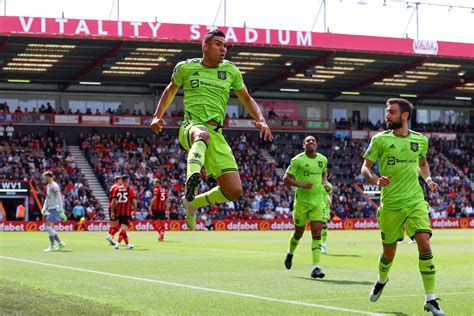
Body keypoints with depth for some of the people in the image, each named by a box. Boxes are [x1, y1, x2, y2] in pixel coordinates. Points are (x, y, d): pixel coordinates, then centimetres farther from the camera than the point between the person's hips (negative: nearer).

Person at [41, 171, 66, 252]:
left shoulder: (54, 186, -14)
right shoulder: (48, 186, 16)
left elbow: (59, 199, -19)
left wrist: (61, 211, -23)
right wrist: (44, 208, 17)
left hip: (55, 209, -10)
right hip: (50, 210, 10)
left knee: (49, 227, -15)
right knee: (49, 228, 10)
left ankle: (52, 246, -13)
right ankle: (60, 243, 20)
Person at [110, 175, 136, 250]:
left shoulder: (117, 189, 8)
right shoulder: (130, 189, -3)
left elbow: (113, 201, 6)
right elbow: (134, 201, -6)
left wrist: (112, 212, 9)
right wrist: (135, 210, 6)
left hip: (118, 212, 5)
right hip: (127, 212, -5)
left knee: (123, 228, 16)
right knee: (123, 228, -8)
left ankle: (127, 244, 24)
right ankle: (118, 243, -22)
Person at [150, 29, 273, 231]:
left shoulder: (230, 70, 12)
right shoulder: (186, 68, 7)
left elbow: (246, 99, 23)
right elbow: (171, 90, 24)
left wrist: (261, 120, 7)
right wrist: (158, 116, 13)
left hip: (216, 135, 4)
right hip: (191, 127, -4)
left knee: (234, 191, -5)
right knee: (203, 134, -44)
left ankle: (192, 203, 19)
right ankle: (192, 179, -67)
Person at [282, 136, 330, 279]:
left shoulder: (323, 159, 8)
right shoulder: (297, 160, -7)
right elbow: (286, 178, -7)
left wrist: (325, 183, 8)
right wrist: (301, 185, -19)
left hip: (318, 201, 3)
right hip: (301, 201, -3)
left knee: (317, 233, -10)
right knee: (299, 233, 10)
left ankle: (315, 267, -12)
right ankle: (290, 253, 42)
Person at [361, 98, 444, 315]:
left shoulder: (420, 140, 6)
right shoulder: (380, 140, -2)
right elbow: (365, 168, -1)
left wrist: (428, 179, 6)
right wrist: (376, 180, -22)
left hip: (416, 202, 1)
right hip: (390, 205, -1)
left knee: (424, 244, -16)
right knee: (389, 252, 9)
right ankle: (382, 280, 44)